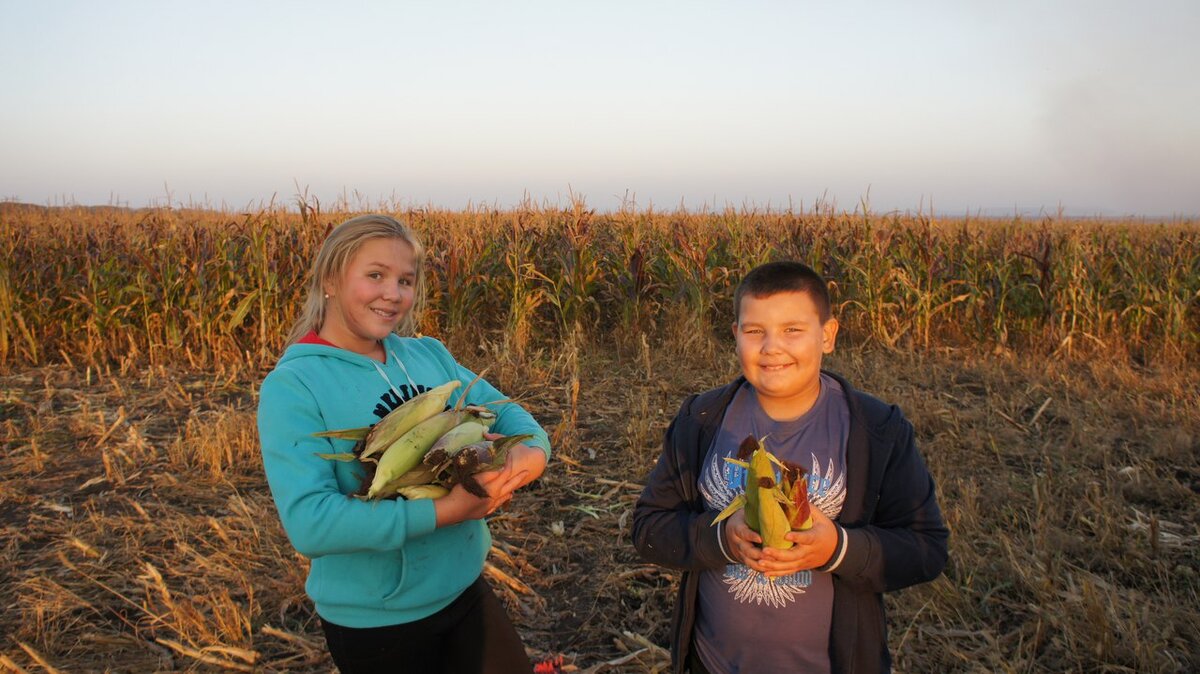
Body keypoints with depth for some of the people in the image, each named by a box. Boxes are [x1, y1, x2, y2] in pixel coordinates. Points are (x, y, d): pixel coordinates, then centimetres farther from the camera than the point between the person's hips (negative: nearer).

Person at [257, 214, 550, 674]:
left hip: (465, 588, 5)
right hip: (375, 621, -5)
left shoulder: (430, 355, 0)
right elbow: (309, 523, -26)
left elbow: (507, 413, 4)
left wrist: (534, 453, -20)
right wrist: (444, 511, -30)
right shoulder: (292, 386, -17)